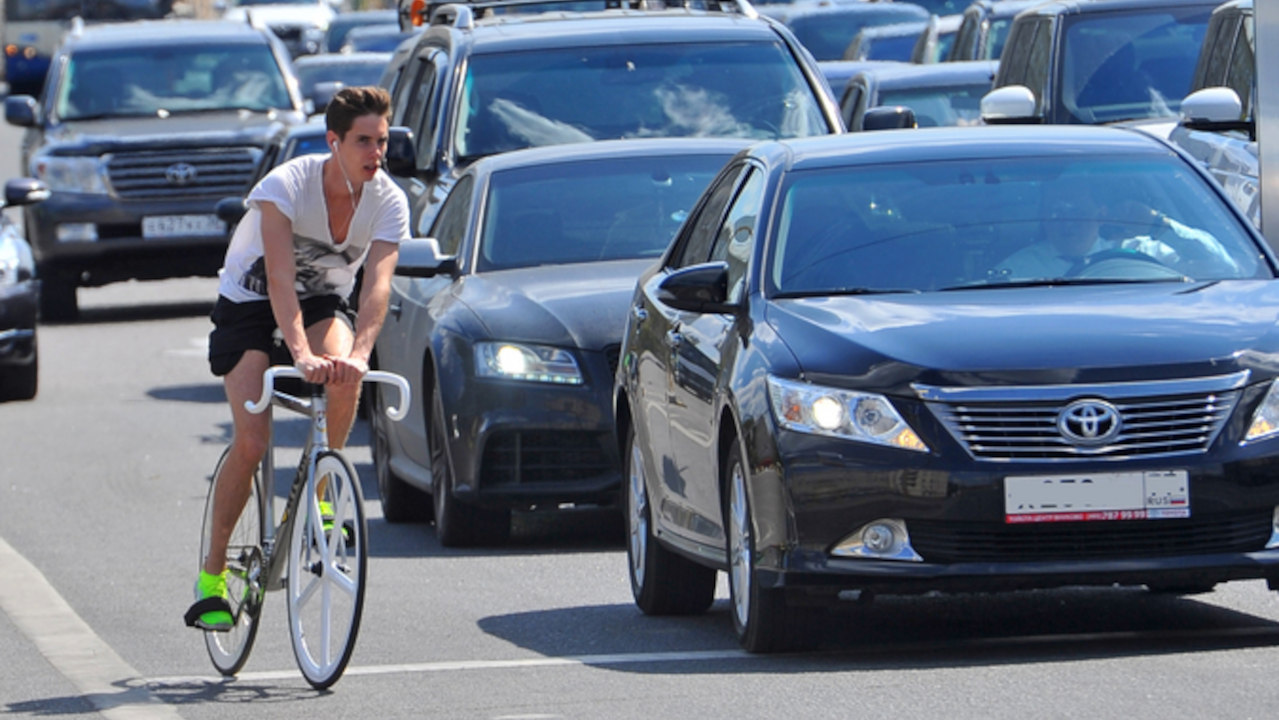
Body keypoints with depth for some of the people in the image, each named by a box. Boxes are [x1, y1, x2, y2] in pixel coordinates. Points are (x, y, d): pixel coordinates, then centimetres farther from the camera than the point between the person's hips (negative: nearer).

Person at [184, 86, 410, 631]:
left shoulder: (388, 202, -17)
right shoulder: (285, 186, -27)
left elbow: (377, 283, -30)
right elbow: (280, 277, -38)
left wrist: (359, 351, -48)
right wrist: (301, 353, -52)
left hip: (324, 301, 3)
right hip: (249, 305, -3)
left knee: (345, 376, -33)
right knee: (251, 442, -18)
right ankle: (213, 571, -3)